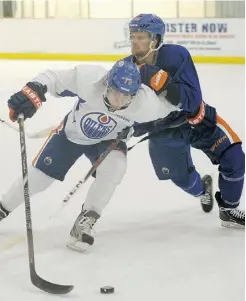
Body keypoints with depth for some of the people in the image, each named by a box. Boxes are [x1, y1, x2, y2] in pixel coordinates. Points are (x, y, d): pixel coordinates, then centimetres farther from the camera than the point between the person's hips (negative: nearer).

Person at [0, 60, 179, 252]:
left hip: (109, 140, 0)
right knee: (40, 175, 2)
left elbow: (169, 109, -15)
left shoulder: (145, 102, -35)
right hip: (71, 132, 0)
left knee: (115, 167, -29)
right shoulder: (89, 79, -39)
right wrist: (33, 90, -47)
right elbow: (52, 78, -32)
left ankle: (85, 222, -12)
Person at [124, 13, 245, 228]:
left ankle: (229, 210, 13)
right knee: (183, 179, 6)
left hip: (195, 117, -2)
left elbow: (192, 101, -36)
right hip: (164, 129, 2)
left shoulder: (176, 56, -29)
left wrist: (162, 82, -48)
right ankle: (202, 190, 45)